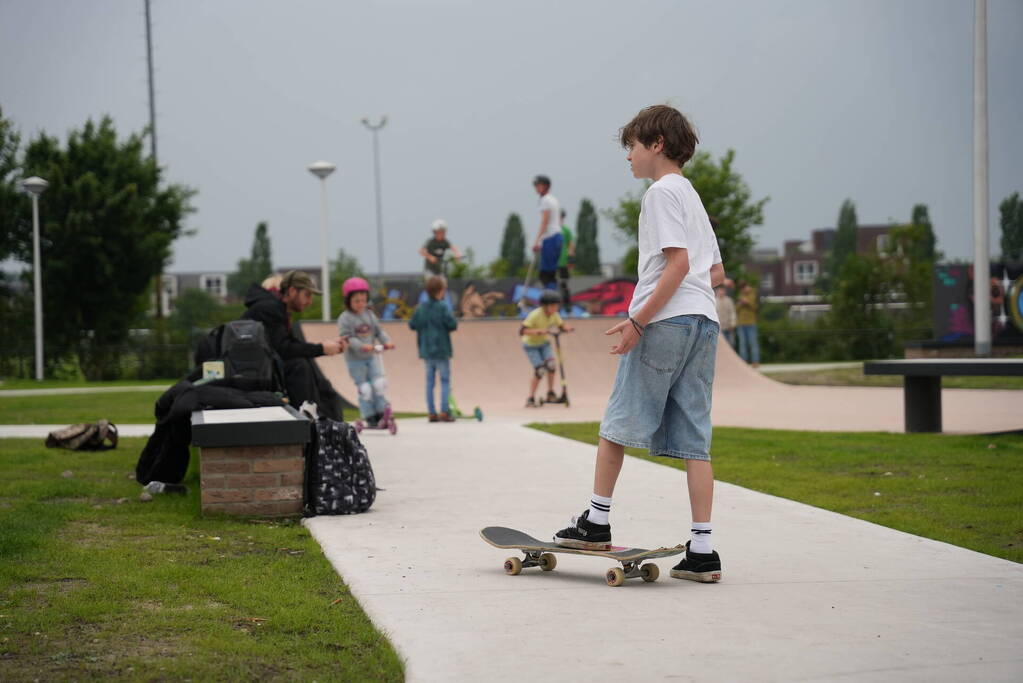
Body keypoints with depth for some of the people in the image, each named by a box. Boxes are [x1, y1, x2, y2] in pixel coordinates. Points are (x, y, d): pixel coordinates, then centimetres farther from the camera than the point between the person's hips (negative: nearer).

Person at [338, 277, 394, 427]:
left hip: (371, 357, 5)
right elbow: (347, 337, -19)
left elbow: (378, 331, 8)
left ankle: (381, 412, 6)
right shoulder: (345, 318, -10)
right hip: (355, 359, -5)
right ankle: (370, 417, 5)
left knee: (379, 384, -5)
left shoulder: (369, 315, 8)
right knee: (364, 389, -2)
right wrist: (361, 346, -33)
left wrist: (386, 341, -12)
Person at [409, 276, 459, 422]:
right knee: (445, 381, 1)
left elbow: (412, 324, 6)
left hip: (426, 350, 5)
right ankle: (444, 412, -6)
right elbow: (453, 325, -17)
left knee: (429, 381, 10)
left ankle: (432, 413, 11)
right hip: (441, 350, -5)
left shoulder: (421, 307, 2)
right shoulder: (442, 307, -13)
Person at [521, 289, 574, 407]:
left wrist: (567, 328, -20)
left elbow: (561, 326, 4)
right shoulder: (535, 315, -28)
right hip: (531, 344, -5)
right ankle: (530, 399, -4)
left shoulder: (553, 314, -9)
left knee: (550, 363, -17)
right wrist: (538, 331, -47)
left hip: (543, 343, 5)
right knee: (539, 370, -17)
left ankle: (550, 394, -1)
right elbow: (522, 330, -34)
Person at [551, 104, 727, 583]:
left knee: (618, 422, 5)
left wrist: (637, 320, -17)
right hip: (704, 322, 8)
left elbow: (678, 262, -16)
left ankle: (596, 522, 12)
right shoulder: (691, 195, 24)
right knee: (693, 440, 3)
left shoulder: (661, 192, -5)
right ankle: (702, 550, -2)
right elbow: (717, 272, 24)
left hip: (665, 322, -8)